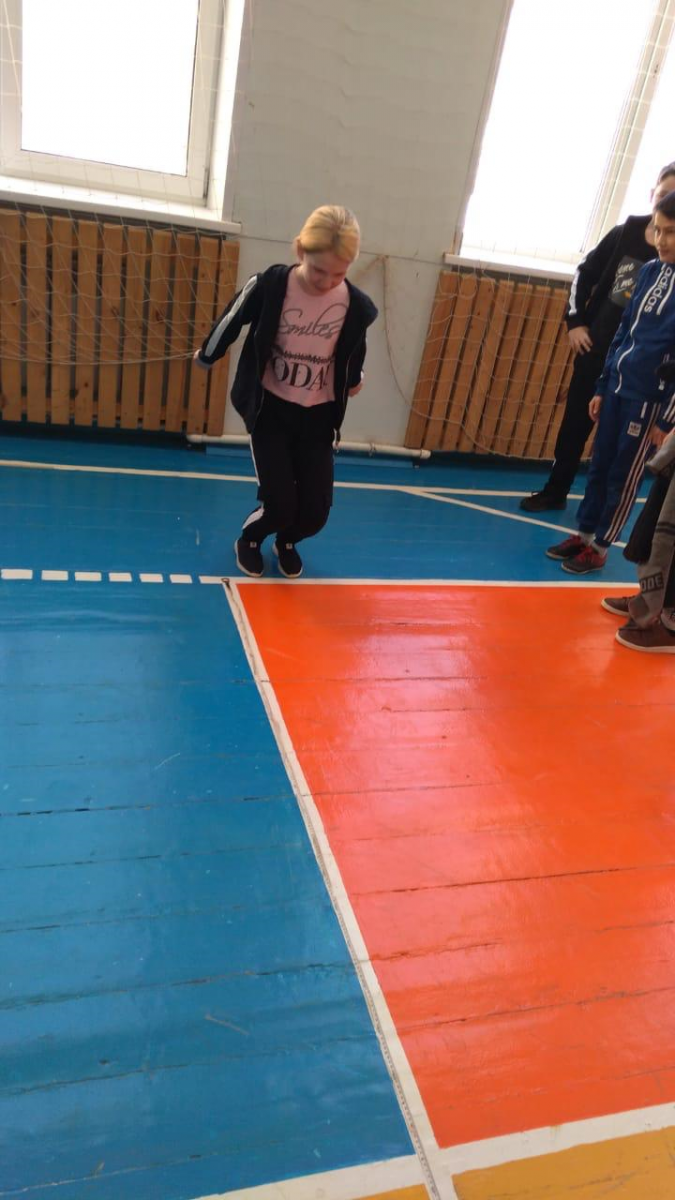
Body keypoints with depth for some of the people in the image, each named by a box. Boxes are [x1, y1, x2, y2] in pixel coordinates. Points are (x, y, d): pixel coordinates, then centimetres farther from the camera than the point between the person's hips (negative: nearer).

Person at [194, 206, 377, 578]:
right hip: (270, 408, -2)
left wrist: (354, 379, 28)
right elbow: (232, 320, 0)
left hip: (317, 415, 2)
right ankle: (249, 538, 27)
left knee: (315, 512, -1)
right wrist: (206, 355, 16)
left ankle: (286, 542, 36)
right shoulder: (270, 285, -20)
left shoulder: (356, 307, -13)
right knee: (280, 505, -10)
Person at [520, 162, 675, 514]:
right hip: (595, 347, 3)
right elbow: (585, 274, 10)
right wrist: (575, 321, 3)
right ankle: (555, 490, 27)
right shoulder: (625, 234, 0)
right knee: (574, 422, 13)